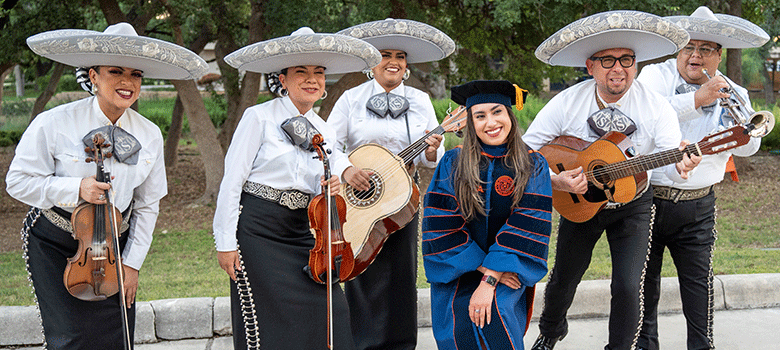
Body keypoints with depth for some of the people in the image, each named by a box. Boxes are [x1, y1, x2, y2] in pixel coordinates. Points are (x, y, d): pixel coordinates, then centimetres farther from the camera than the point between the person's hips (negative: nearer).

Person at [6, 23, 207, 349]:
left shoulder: (149, 135, -4)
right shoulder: (55, 123, -15)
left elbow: (147, 205, 5)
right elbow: (18, 180, -10)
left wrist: (132, 262, 2)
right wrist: (75, 189, -24)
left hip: (114, 245, 4)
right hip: (55, 245, -3)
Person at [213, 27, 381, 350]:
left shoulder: (323, 132, 12)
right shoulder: (260, 117, -5)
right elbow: (232, 180, -7)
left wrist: (333, 187, -6)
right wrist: (226, 242, -10)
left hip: (300, 234, 6)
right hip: (256, 228, -6)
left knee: (330, 312, -5)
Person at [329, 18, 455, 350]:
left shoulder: (420, 101, 9)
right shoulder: (351, 99, 2)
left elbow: (432, 160, 10)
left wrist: (432, 151, -13)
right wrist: (345, 169, -19)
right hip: (357, 198, -2)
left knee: (401, 270, 4)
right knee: (364, 273, -3)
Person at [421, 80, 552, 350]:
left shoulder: (533, 167, 0)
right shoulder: (452, 164, 1)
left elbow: (527, 228, -9)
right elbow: (441, 227, -4)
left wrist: (490, 280, -19)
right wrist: (482, 267, -13)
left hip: (509, 272, -1)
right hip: (458, 274, 1)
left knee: (491, 320, -28)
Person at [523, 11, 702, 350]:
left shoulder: (655, 106, -19)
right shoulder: (567, 102, -17)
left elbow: (670, 159, -29)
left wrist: (680, 165, -53)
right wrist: (554, 181, -28)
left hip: (632, 205, -1)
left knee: (627, 287, -12)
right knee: (563, 280, 16)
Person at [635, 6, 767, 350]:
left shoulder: (730, 94, 8)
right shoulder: (657, 75, -1)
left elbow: (747, 148, -1)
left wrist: (740, 118, -21)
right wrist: (696, 99, -24)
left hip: (697, 207, 2)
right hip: (647, 199, -1)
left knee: (699, 280, 3)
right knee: (644, 278, 9)